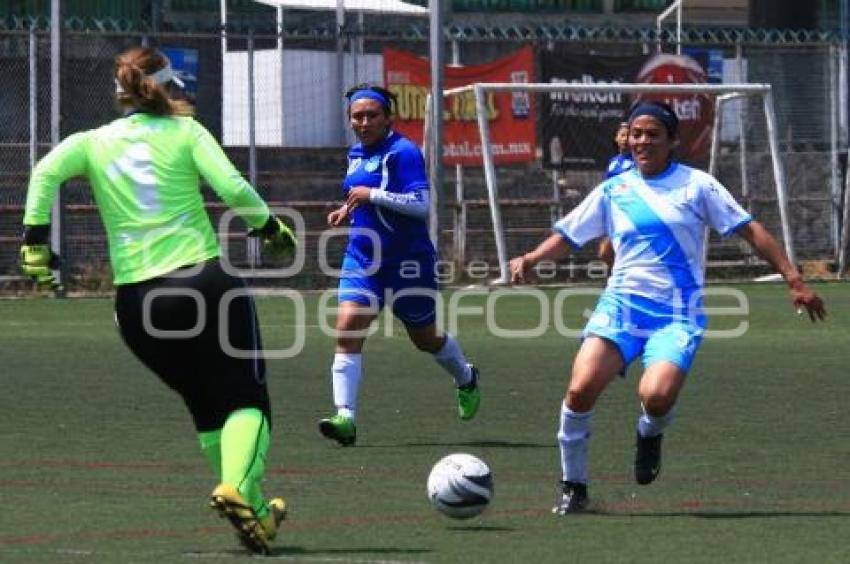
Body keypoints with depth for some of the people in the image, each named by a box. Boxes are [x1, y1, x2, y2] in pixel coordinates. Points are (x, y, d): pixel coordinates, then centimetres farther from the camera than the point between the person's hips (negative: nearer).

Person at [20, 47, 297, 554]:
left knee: (207, 406, 20)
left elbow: (47, 172, -6)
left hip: (135, 301, 3)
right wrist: (271, 227, 8)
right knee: (247, 401, 3)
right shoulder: (184, 132, 4)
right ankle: (238, 489, -23)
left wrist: (35, 241, -4)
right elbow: (232, 188, -7)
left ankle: (254, 512, 18)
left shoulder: (94, 142, 11)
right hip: (204, 282, -3)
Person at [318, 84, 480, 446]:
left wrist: (371, 195, -28)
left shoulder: (403, 153, -15)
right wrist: (348, 211, 7)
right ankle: (345, 417, -21)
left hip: (407, 263, -6)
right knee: (346, 331, -15)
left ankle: (466, 380, 46)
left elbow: (420, 203, -25)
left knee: (425, 339, 13)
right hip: (362, 260, 6)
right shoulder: (357, 154, 9)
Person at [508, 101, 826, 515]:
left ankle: (650, 434, 12)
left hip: (678, 314, -2)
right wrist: (530, 259, -5)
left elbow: (750, 230, 5)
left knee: (656, 396, -28)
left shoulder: (696, 185, 3)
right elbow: (567, 236, 15)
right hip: (621, 305, 2)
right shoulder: (613, 191, 11)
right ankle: (572, 486, 0)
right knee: (581, 389, -21)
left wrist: (794, 280, -1)